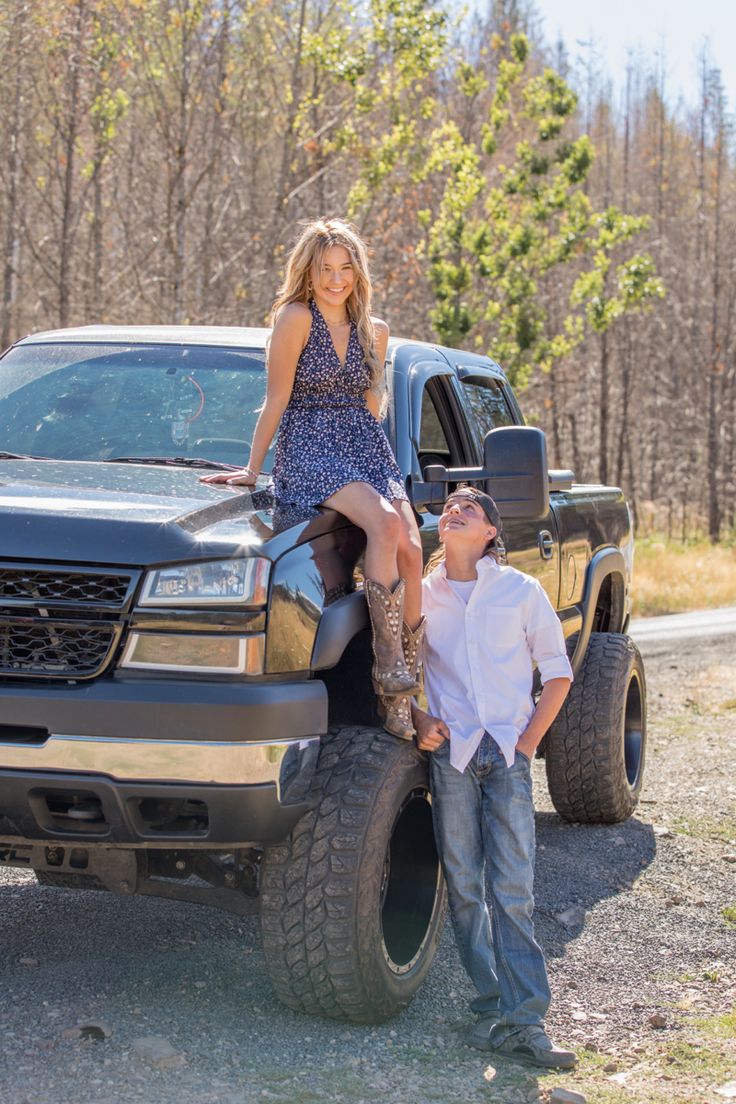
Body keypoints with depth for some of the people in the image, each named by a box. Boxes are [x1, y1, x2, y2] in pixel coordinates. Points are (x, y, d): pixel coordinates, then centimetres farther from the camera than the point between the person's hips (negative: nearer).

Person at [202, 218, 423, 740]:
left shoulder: (374, 331, 16)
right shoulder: (296, 318, -2)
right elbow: (277, 400, -2)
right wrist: (253, 469, 0)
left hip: (365, 444, 6)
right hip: (307, 447, -5)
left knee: (411, 548, -20)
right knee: (385, 523, -33)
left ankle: (406, 694, -18)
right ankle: (389, 669, -34)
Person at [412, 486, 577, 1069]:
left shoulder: (522, 591, 6)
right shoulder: (420, 595, 9)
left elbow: (558, 672, 9)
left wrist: (530, 738, -1)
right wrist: (420, 721, -1)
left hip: (509, 752, -1)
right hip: (451, 752, 2)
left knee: (513, 890, -8)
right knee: (464, 887, 0)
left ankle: (524, 1021, -11)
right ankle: (493, 1006, 7)